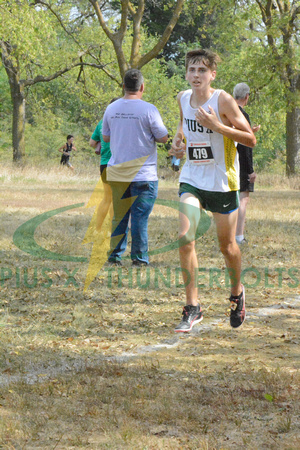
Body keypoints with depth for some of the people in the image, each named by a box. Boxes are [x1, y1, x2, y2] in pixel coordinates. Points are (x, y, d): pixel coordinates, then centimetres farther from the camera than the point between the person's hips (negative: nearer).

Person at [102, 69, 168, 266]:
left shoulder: (111, 109, 5)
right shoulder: (148, 110, -11)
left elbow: (106, 137, 15)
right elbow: (163, 137, -6)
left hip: (117, 173, 5)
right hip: (143, 174, -5)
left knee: (119, 216, 13)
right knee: (140, 217, 0)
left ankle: (115, 254, 14)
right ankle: (139, 257, 3)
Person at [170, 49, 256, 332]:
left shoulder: (223, 100, -15)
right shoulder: (183, 98, 1)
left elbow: (251, 139, -15)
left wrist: (217, 126, -27)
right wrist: (178, 139, 3)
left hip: (222, 181, -3)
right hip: (191, 180, 4)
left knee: (226, 245, 8)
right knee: (185, 238, -14)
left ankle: (237, 294, 38)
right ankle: (192, 307, -8)